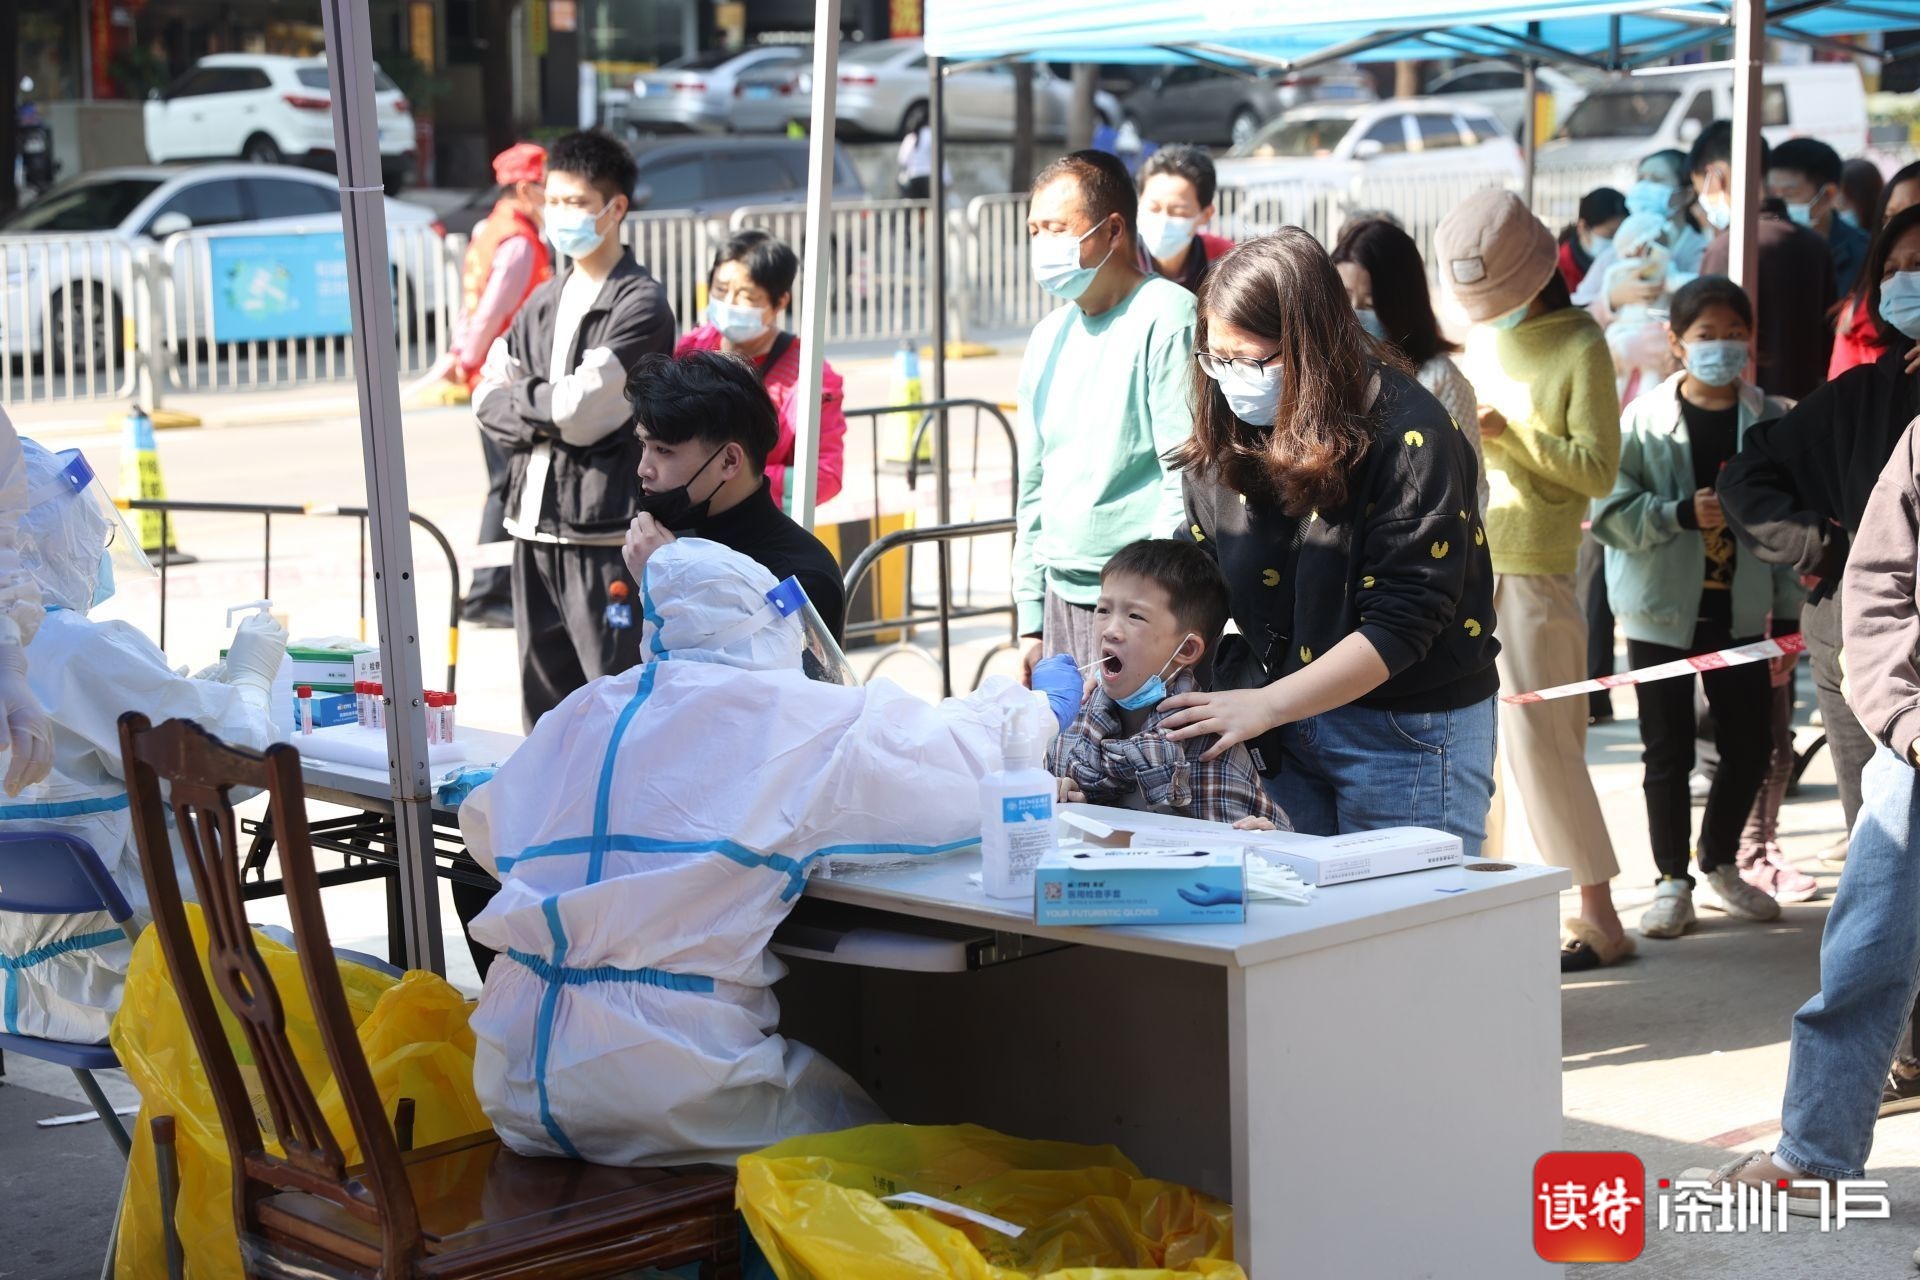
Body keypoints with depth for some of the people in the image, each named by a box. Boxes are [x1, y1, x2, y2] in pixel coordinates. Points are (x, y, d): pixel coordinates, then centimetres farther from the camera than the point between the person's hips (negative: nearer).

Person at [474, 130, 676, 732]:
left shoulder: (640, 302, -7)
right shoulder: (544, 301, 16)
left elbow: (582, 404, -16)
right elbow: (487, 398, 10)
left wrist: (521, 399, 1)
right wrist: (549, 418, -7)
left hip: (604, 529, -7)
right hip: (535, 523, 7)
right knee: (543, 698, 12)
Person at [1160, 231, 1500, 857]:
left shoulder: (1409, 435, -19)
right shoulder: (1227, 438, 1)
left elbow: (1401, 623, -22)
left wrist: (1266, 704, -26)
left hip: (1409, 733, -5)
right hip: (1282, 732, 6)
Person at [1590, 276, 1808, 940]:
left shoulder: (1772, 423, 3)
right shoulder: (1645, 419, -5)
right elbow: (1611, 512, -9)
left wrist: (1788, 616, 4)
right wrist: (1682, 513, -22)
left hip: (1739, 612, 3)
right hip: (1662, 612, -3)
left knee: (1751, 743, 7)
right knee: (1668, 752, 3)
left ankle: (1719, 860, 30)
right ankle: (1672, 880, 17)